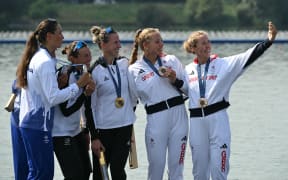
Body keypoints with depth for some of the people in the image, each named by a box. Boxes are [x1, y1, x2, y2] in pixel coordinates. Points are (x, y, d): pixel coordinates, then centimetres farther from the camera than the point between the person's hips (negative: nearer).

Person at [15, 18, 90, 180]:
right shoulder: (46, 62, -16)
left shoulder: (37, 57, 14)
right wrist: (78, 85, -15)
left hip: (29, 122, 10)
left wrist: (59, 81, 6)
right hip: (39, 125, -10)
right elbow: (53, 98, -21)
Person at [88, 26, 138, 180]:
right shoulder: (94, 71, -9)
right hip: (103, 128, -3)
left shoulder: (123, 63, 2)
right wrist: (94, 137, -8)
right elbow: (90, 106, -6)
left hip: (124, 126, 3)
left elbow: (132, 90, 16)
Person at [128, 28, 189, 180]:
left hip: (178, 115, 2)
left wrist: (176, 81, -10)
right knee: (156, 166, 1)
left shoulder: (172, 60, 8)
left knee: (176, 166, 4)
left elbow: (189, 88, 9)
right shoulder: (135, 70, 3)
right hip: (156, 118, -2)